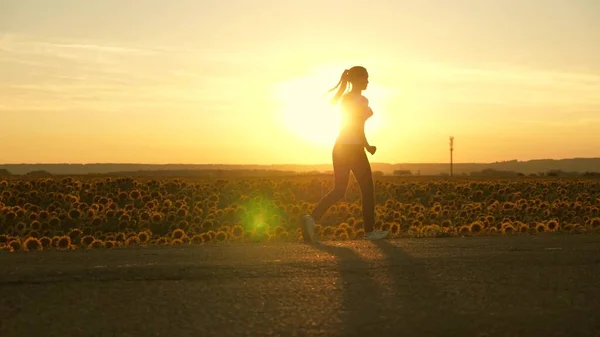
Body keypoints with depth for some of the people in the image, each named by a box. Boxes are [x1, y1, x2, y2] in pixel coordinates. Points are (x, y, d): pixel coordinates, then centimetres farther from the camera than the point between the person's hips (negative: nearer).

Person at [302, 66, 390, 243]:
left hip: (339, 148, 8)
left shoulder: (345, 97, 15)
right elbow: (358, 127, -18)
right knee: (367, 189, 8)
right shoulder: (361, 100, -11)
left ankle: (312, 218, -15)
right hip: (354, 149, -8)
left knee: (338, 190, 6)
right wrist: (368, 146, -8)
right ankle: (369, 230, 16)